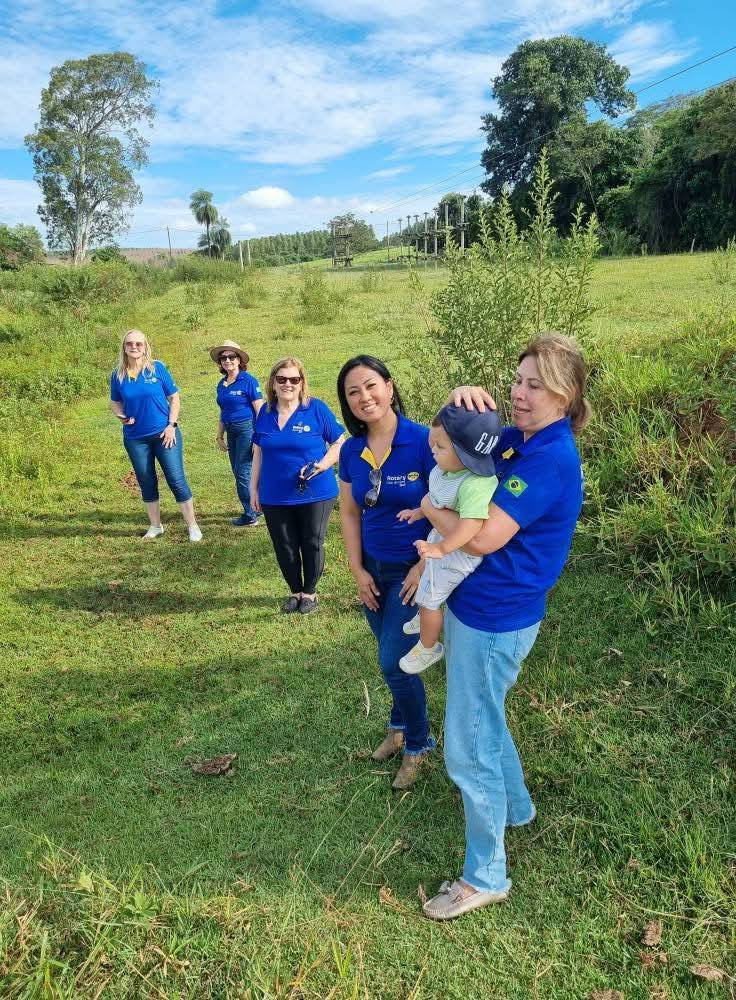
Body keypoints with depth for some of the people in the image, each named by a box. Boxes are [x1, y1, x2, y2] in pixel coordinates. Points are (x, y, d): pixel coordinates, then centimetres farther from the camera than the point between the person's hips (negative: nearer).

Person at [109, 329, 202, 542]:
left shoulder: (157, 368, -5)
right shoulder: (118, 375, 1)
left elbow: (174, 397, -1)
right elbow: (115, 402, 14)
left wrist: (171, 425, -9)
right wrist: (121, 416, -8)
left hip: (164, 434, -3)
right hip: (135, 438, 3)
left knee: (177, 480, -3)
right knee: (146, 483, 12)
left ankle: (193, 526, 7)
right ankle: (156, 526, 27)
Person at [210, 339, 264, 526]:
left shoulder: (248, 381, -9)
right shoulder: (221, 384, 12)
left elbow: (259, 410, -10)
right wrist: (220, 436, 21)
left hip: (247, 428, -8)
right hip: (231, 431, 8)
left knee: (243, 472, -7)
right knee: (238, 472, 11)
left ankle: (250, 515, 4)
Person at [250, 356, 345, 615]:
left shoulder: (317, 409, -8)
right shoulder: (265, 412, 4)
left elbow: (340, 443, -4)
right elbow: (258, 453, 12)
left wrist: (321, 466, -20)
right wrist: (254, 489, 11)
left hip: (315, 494, -3)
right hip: (274, 497, 3)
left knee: (312, 545, 9)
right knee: (285, 548, 10)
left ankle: (310, 593, 28)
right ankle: (295, 591, 31)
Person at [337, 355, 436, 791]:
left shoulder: (423, 441, -19)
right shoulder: (351, 451, -2)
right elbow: (349, 512, 7)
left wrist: (424, 567, -17)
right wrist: (358, 570, 2)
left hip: (413, 570, -5)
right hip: (373, 569, 5)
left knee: (394, 662, -2)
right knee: (393, 655, 17)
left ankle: (418, 744, 23)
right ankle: (400, 726, 42)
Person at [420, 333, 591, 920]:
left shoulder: (552, 458, -24)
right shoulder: (520, 439, 4)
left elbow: (484, 537, -29)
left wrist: (429, 508, -12)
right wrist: (464, 401, -7)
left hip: (494, 619, -10)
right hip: (474, 603, 10)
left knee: (469, 749, 3)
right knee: (485, 723, 28)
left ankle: (485, 876, 22)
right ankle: (515, 807, 52)